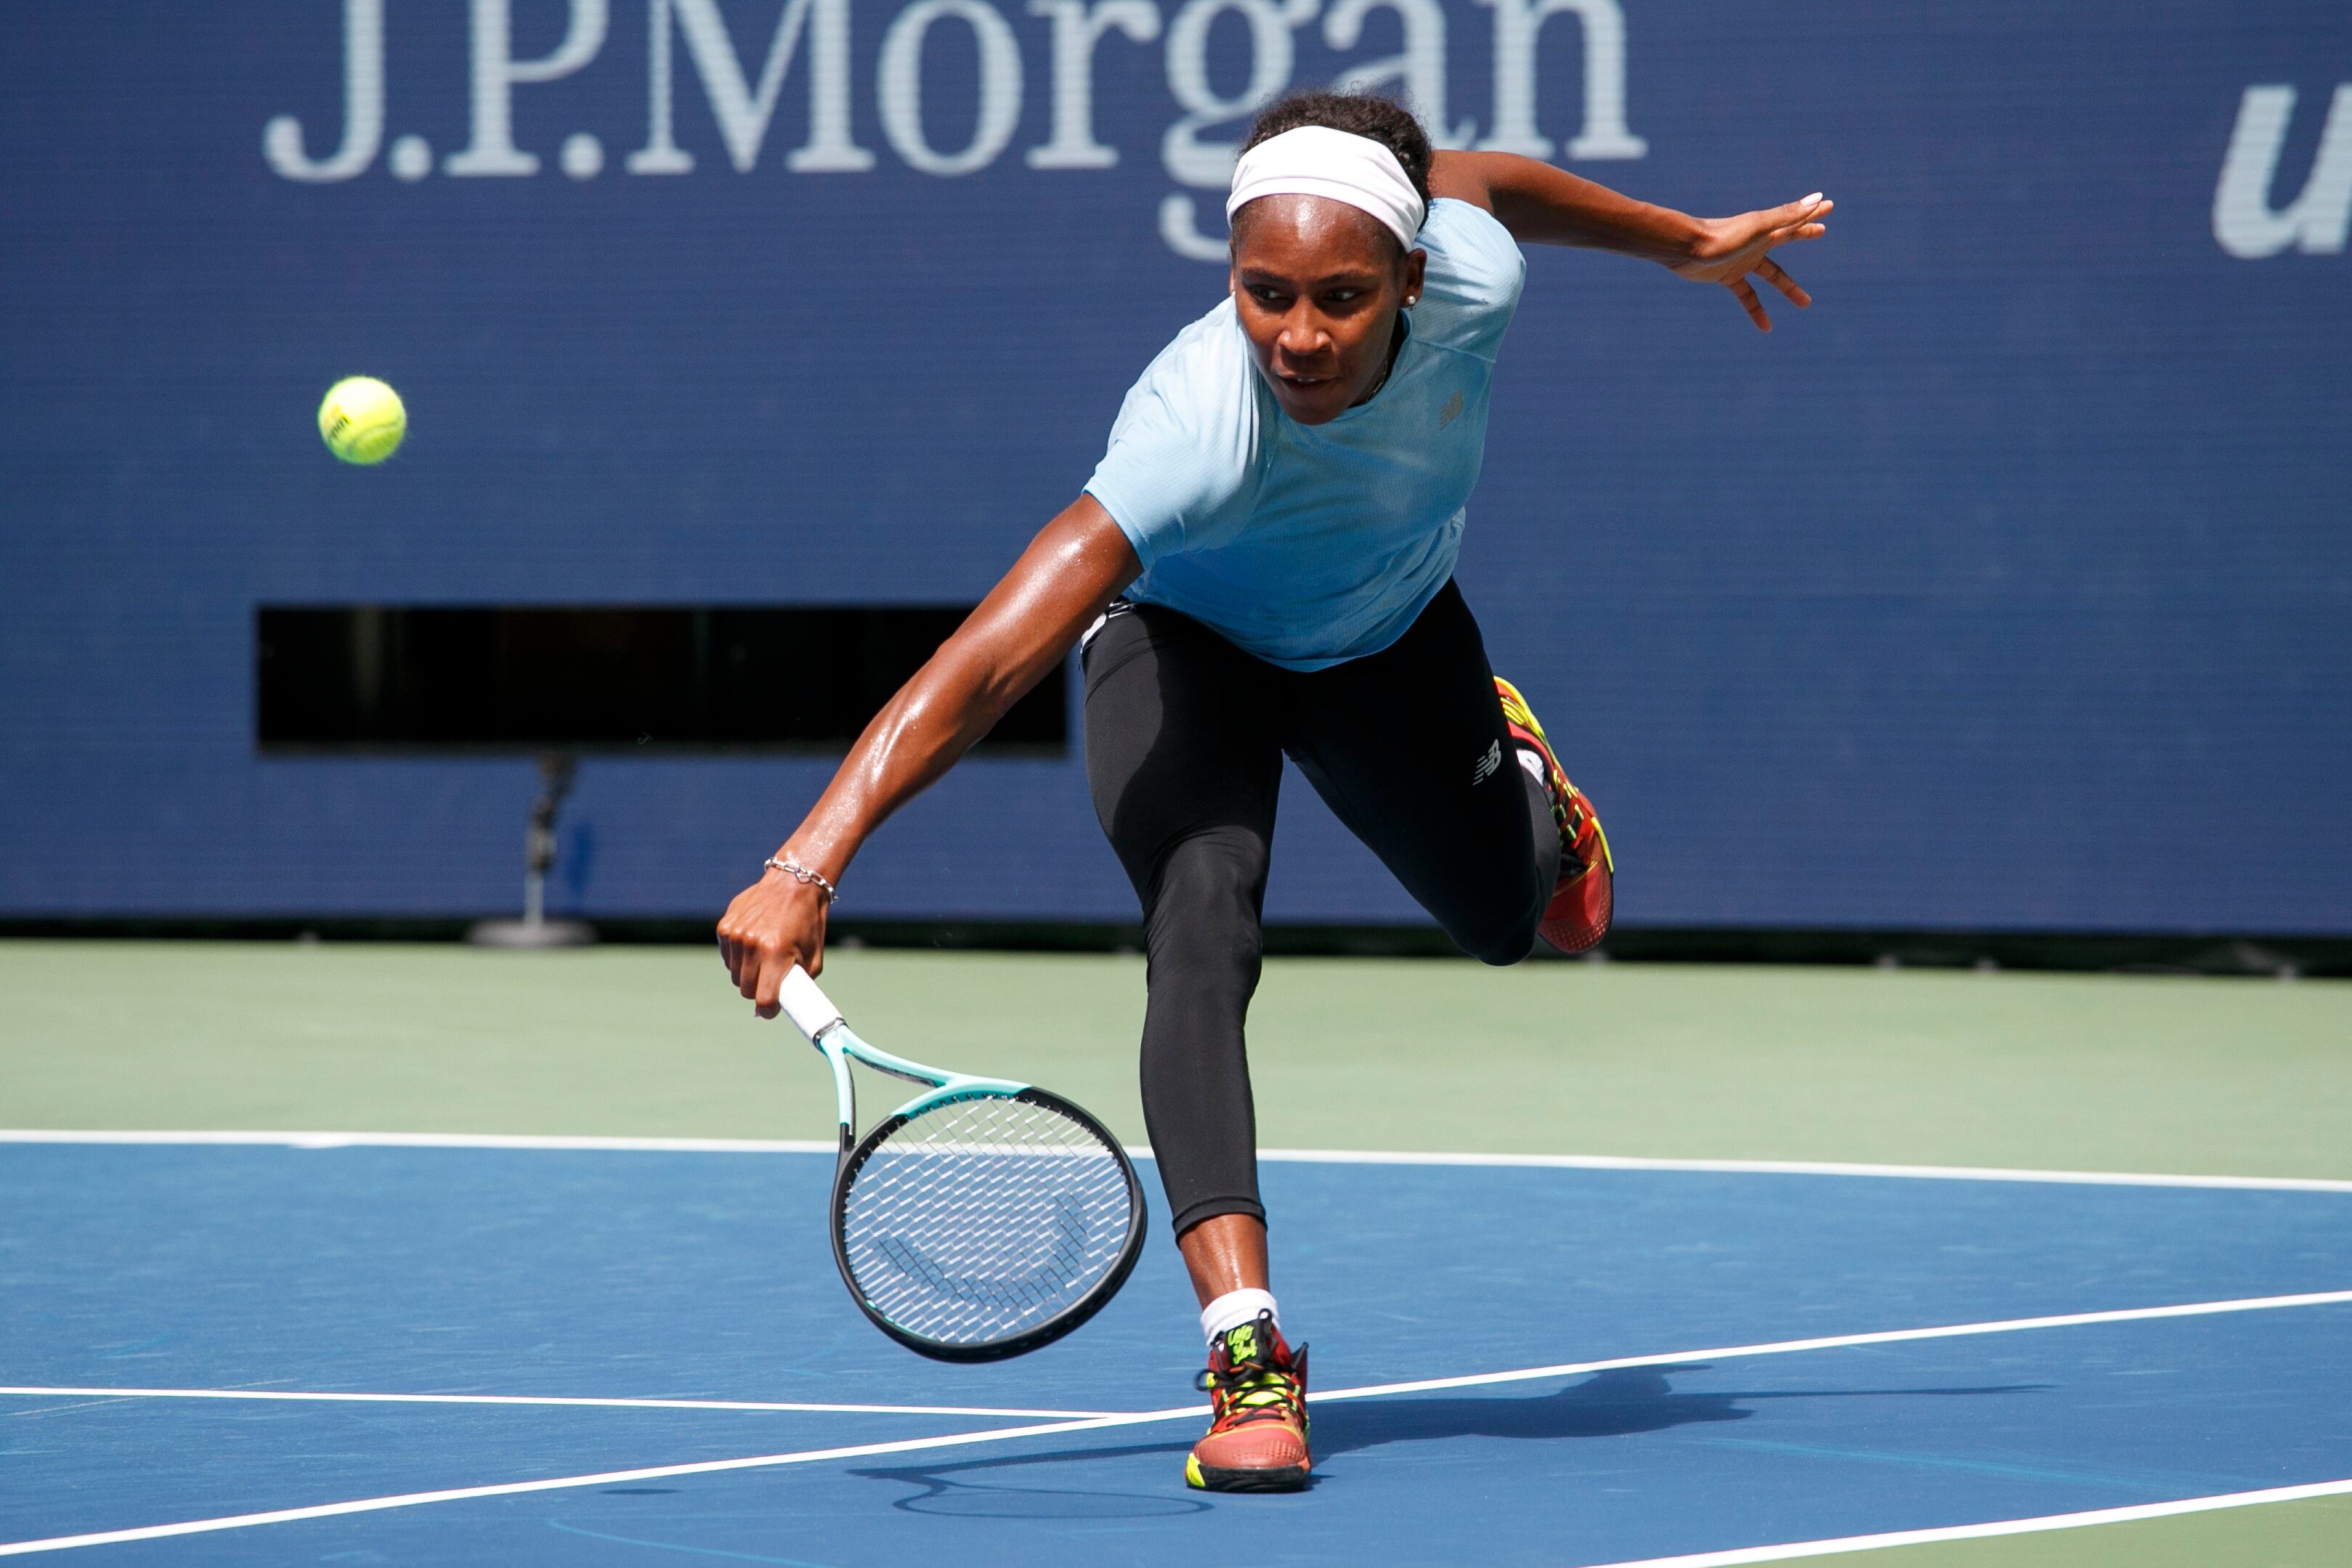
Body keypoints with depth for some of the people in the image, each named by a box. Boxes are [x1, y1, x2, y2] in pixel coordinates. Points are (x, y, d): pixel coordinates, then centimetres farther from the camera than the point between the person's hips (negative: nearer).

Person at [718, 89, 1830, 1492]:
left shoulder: (1472, 275, -35)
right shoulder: (1204, 429, -47)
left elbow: (1476, 176, -7)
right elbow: (985, 665, -54)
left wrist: (1687, 241, 9)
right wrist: (808, 866, -64)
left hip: (1393, 635, 4)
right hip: (1188, 641, -4)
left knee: (1505, 920, 24)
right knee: (1203, 937, -31)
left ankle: (1525, 776, 61)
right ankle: (1248, 1349, -31)